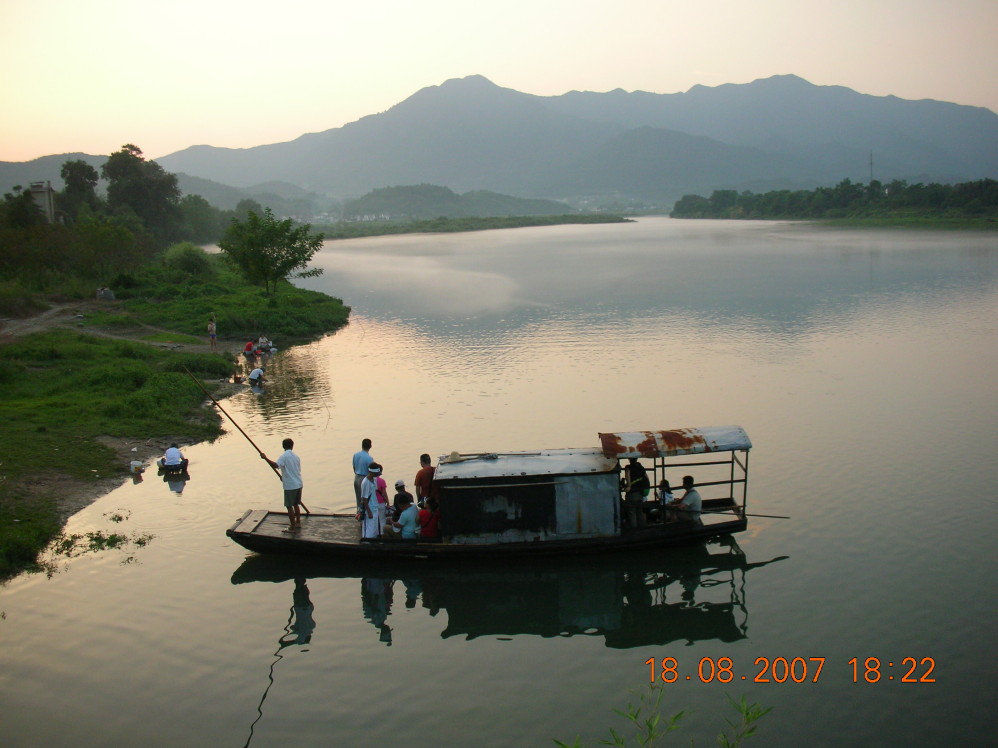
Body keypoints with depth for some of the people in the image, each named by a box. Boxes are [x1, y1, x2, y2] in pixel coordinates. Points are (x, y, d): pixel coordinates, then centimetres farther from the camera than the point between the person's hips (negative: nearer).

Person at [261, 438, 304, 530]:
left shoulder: (284, 457, -11)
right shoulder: (296, 457, 10)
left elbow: (276, 465, -29)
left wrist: (266, 458, -22)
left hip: (290, 486, -7)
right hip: (298, 484, 7)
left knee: (289, 506, 3)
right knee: (296, 504, 19)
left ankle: (293, 527, 7)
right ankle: (298, 523, 26)